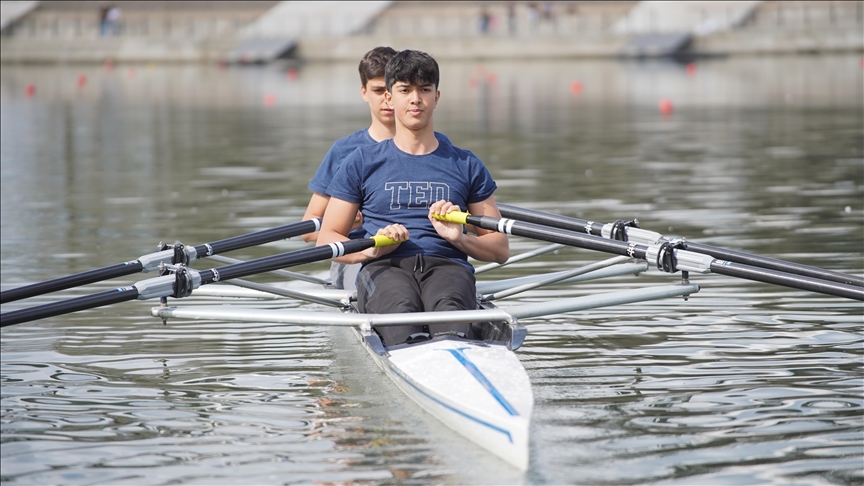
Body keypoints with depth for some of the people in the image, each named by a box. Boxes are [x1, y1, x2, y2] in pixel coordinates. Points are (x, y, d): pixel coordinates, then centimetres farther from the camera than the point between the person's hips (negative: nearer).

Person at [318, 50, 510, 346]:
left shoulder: (467, 166, 22)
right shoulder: (362, 162, 19)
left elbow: (500, 249, 20)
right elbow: (327, 238, 15)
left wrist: (460, 239, -2)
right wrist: (371, 250, -6)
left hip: (447, 265, 1)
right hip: (384, 268, -1)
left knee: (448, 307, -39)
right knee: (401, 309, -39)